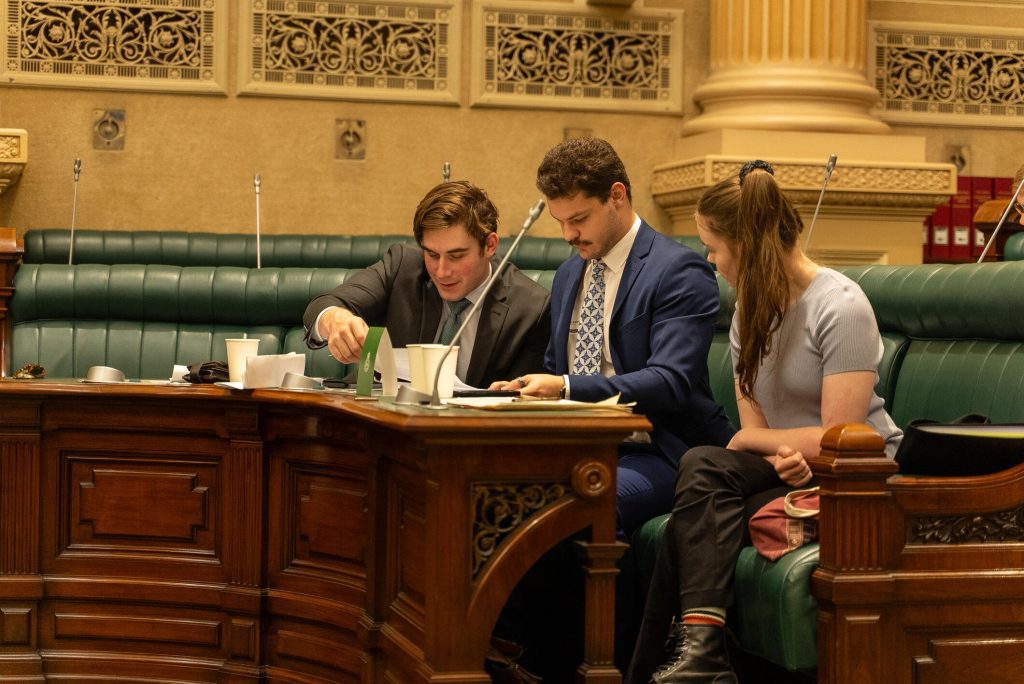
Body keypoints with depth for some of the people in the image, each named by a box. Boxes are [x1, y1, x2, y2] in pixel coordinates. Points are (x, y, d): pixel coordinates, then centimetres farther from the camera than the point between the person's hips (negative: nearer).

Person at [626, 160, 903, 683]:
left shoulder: (840, 307, -13)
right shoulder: (750, 311, 11)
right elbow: (752, 427, 4)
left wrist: (756, 439, -4)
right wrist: (784, 453, -20)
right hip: (786, 472, 7)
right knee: (700, 466, -25)